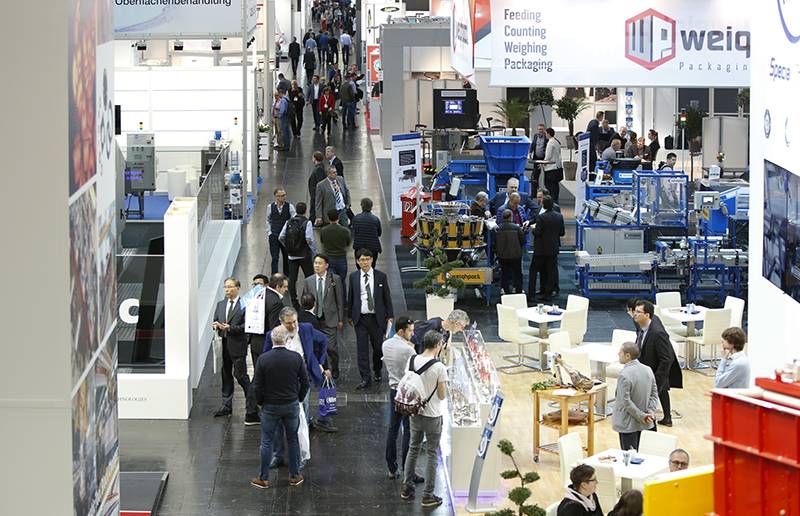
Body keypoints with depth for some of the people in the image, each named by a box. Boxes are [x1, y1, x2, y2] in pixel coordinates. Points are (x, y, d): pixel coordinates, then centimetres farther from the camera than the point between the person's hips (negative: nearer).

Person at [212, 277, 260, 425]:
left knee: (241, 375, -9)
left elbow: (246, 326, -10)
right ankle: (226, 406, 23)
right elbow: (216, 321, 18)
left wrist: (230, 328, -20)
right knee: (226, 375, 13)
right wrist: (216, 325, -5)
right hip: (224, 345, 6)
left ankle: (252, 407, -5)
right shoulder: (220, 305, 16)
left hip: (237, 345, -6)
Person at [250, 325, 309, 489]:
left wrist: (261, 402, 8)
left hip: (270, 407, -2)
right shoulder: (296, 358, -10)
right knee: (293, 440, 15)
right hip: (292, 405, 2)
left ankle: (263, 478, 14)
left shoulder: (263, 359, -15)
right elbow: (305, 382, -1)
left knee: (267, 442, 9)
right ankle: (295, 476, 23)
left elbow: (257, 386, -9)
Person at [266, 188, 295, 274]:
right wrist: (269, 232, 3)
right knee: (275, 258, -5)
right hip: (274, 236, -1)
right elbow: (268, 220, 11)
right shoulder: (270, 207, 0)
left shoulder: (290, 206, -3)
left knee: (286, 258, 12)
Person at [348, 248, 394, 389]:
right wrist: (350, 315, 11)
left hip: (377, 318, 0)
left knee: (378, 347, 7)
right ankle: (365, 378, 2)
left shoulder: (381, 277, 0)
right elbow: (350, 297, 10)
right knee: (362, 348, -1)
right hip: (360, 318, 0)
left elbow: (387, 297, 5)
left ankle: (377, 372, 30)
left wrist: (390, 315, 4)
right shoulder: (353, 277, 4)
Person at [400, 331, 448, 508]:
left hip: (415, 413, 5)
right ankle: (428, 496, 10)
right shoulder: (439, 367, -20)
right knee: (432, 455, 6)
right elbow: (442, 395, -13)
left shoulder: (412, 360, -5)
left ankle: (407, 487, 29)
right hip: (433, 416, -5)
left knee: (413, 449, 22)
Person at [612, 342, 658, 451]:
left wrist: (642, 416, -15)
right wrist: (651, 413, -3)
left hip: (628, 423, -8)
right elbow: (654, 394, 6)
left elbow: (626, 401, -22)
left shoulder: (624, 375, -21)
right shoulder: (648, 370, 3)